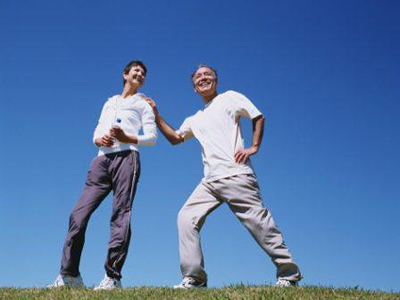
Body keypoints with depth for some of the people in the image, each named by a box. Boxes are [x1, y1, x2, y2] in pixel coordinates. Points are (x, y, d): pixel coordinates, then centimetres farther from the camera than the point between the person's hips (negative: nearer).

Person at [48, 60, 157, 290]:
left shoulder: (143, 103, 18)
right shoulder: (109, 103, 30)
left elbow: (152, 137, 7)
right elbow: (96, 134, 21)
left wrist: (127, 138, -10)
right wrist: (100, 140, -2)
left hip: (126, 157, -4)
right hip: (102, 159, 4)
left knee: (121, 215, -14)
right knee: (79, 213, -7)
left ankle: (113, 276, -16)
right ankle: (69, 274, -4)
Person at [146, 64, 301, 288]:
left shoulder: (229, 98, 10)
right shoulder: (195, 120, 27)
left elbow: (258, 117, 6)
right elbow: (175, 138, 29)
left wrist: (254, 147, -6)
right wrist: (156, 116, 21)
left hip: (235, 175, -6)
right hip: (210, 181, 7)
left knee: (258, 222, -9)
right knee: (186, 218, -7)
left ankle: (288, 274, 0)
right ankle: (194, 278, -6)